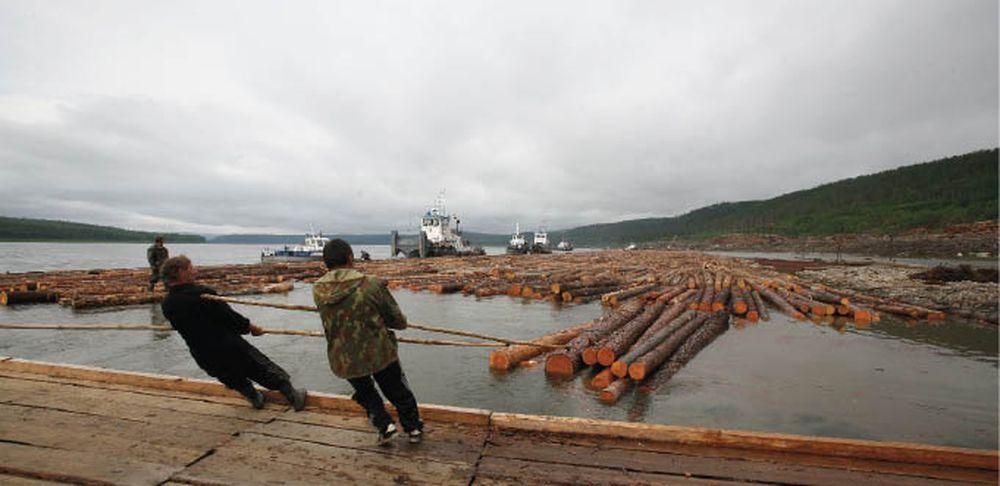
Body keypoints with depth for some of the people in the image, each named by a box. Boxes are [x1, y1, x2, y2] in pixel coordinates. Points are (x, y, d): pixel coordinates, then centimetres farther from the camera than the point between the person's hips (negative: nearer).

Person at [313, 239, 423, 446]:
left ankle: (384, 426, 23)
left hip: (344, 359, 3)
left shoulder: (318, 290, -9)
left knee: (365, 393, 31)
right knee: (398, 392, 22)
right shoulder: (372, 285, -20)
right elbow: (399, 322, -10)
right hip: (379, 352, -2)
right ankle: (414, 429, 36)